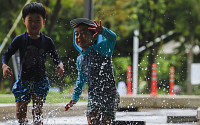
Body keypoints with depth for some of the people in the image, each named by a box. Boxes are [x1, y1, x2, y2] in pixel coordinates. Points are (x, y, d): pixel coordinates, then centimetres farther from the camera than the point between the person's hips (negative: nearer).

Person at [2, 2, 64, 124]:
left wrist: (60, 65, -15)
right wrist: (5, 66, -20)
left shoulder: (47, 41, 0)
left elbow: (56, 57, 7)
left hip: (40, 81, 0)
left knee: (37, 111, -10)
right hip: (23, 80, 1)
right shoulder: (20, 40, -3)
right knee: (20, 112, 1)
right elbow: (7, 54, 1)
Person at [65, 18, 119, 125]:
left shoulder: (101, 49, -6)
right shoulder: (80, 60, 13)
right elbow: (81, 80, 24)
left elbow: (112, 37, -25)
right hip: (93, 96, 6)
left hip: (109, 95, -5)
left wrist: (102, 31, -46)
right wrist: (74, 98, 18)